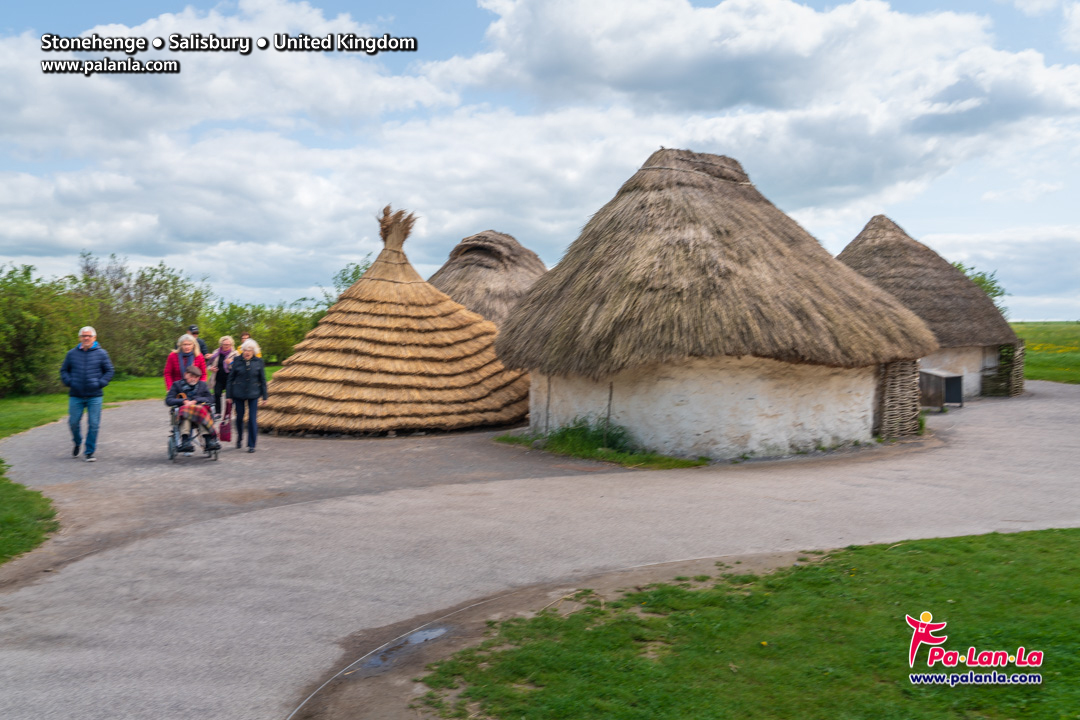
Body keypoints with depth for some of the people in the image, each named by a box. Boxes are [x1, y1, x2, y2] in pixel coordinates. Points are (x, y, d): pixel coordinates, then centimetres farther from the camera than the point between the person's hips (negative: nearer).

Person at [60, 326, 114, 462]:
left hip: (95, 396, -1)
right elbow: (64, 370, 15)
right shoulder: (72, 353, 6)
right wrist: (69, 382, -2)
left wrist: (100, 384, -6)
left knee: (93, 424, -3)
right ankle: (77, 444, 32)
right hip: (76, 396, 1)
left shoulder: (101, 353, 3)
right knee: (73, 422, 3)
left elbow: (109, 371, 7)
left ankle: (90, 452, 8)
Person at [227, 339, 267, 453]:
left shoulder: (258, 362, 0)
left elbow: (262, 379, 6)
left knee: (253, 419, -4)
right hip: (238, 394, 1)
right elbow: (231, 378, 4)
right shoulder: (237, 361, -1)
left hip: (253, 394, -1)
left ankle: (251, 445, 4)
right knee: (239, 417, 11)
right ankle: (239, 437, 37)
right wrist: (229, 395, 1)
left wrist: (264, 396, 3)